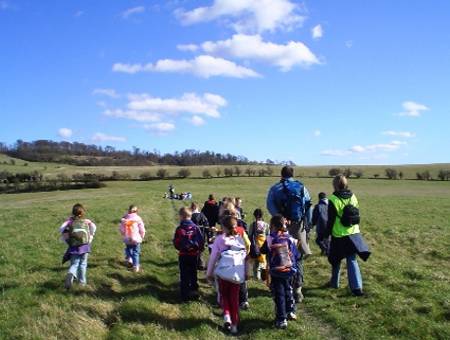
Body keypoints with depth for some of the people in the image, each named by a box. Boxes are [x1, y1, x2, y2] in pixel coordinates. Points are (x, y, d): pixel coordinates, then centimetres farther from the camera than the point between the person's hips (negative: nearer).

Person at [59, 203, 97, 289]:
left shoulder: (70, 220, 3)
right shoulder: (86, 221, 2)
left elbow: (62, 228, -4)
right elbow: (93, 227, -8)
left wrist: (67, 239, 6)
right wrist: (90, 238, 3)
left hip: (74, 247, 0)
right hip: (84, 246, 0)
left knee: (74, 264, 8)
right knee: (83, 264, 15)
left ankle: (70, 274, -23)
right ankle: (82, 281, 22)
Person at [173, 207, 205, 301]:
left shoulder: (179, 229, -15)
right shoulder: (195, 228, -8)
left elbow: (176, 243, -10)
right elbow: (201, 241, -6)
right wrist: (199, 250, 10)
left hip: (183, 255, -2)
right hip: (194, 254, 2)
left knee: (184, 275, 8)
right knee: (193, 274, 16)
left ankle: (185, 294, 10)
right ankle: (194, 292, 23)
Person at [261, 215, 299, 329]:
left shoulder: (270, 240, -12)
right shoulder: (290, 239, -5)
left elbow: (262, 251, 3)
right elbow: (297, 255, 1)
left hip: (276, 273, -3)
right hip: (289, 271, 3)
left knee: (279, 295, 5)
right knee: (288, 291, 24)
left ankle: (281, 320, 8)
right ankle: (291, 312, 38)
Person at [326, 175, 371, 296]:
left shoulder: (333, 200, -15)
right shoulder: (353, 197, 2)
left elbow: (330, 220, -12)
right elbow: (357, 216, 10)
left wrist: (327, 234, -1)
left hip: (338, 236, -4)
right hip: (354, 234, 4)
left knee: (336, 261, 15)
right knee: (352, 260, 7)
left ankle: (334, 282, 31)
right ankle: (357, 287, -3)